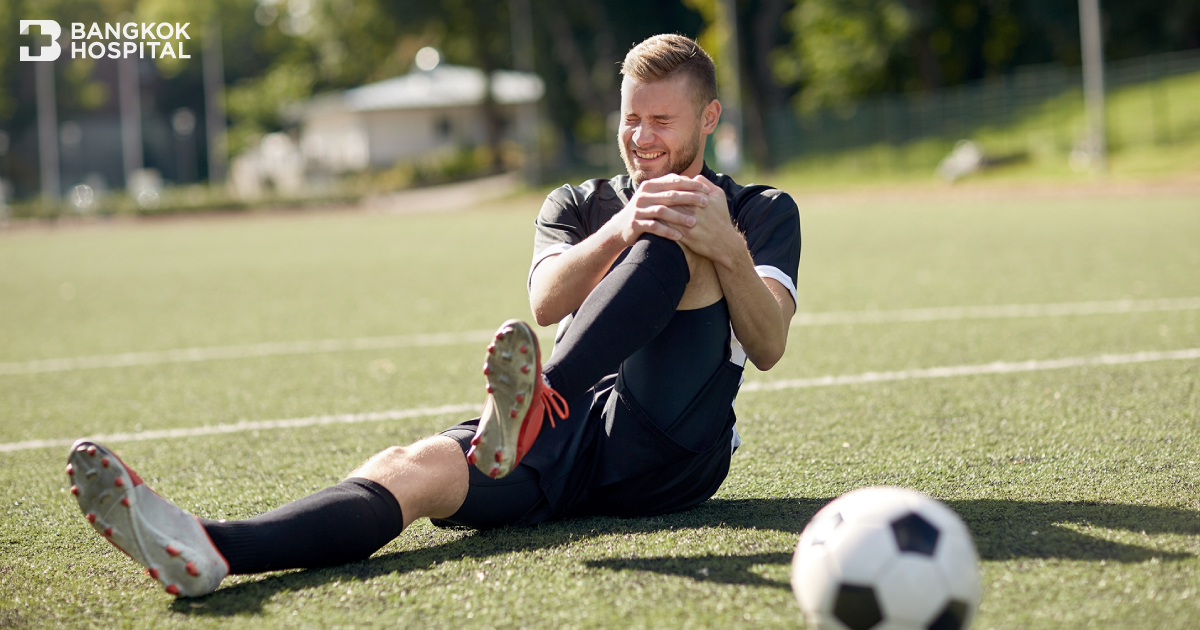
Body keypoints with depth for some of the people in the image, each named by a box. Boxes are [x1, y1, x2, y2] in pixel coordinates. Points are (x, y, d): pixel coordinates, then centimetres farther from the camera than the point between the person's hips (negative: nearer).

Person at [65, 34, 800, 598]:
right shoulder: (579, 204, 22)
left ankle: (532, 403, -46)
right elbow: (547, 301, -1)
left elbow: (768, 346, -3)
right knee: (413, 466, -28)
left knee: (676, 238, -23)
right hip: (563, 439, 2)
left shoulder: (762, 212, 15)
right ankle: (209, 549, -55)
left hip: (670, 451, -2)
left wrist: (727, 248, -22)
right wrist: (617, 233, -21)